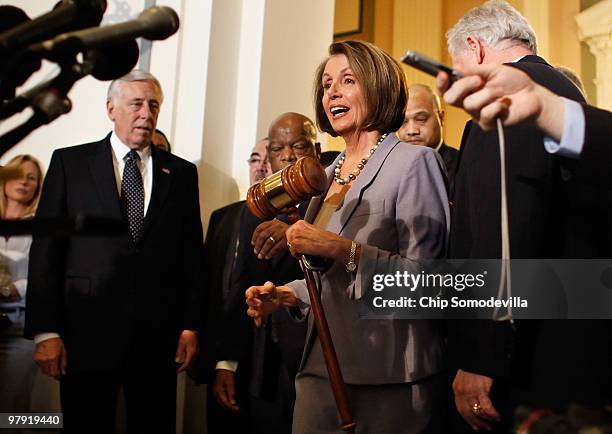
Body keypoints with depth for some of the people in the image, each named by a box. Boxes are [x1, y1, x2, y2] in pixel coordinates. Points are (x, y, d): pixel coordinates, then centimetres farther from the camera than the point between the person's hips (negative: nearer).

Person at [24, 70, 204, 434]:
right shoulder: (70, 162, 5)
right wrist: (45, 330, -5)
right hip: (87, 332, -1)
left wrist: (191, 325, 3)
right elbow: (45, 250, 1)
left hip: (158, 335, 2)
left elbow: (192, 254, 9)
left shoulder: (182, 172, 10)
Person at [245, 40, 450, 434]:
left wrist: (342, 249, -22)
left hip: (391, 377, -6)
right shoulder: (328, 174, 13)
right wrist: (284, 295, 3)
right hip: (322, 367, 6)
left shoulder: (414, 162, -8)